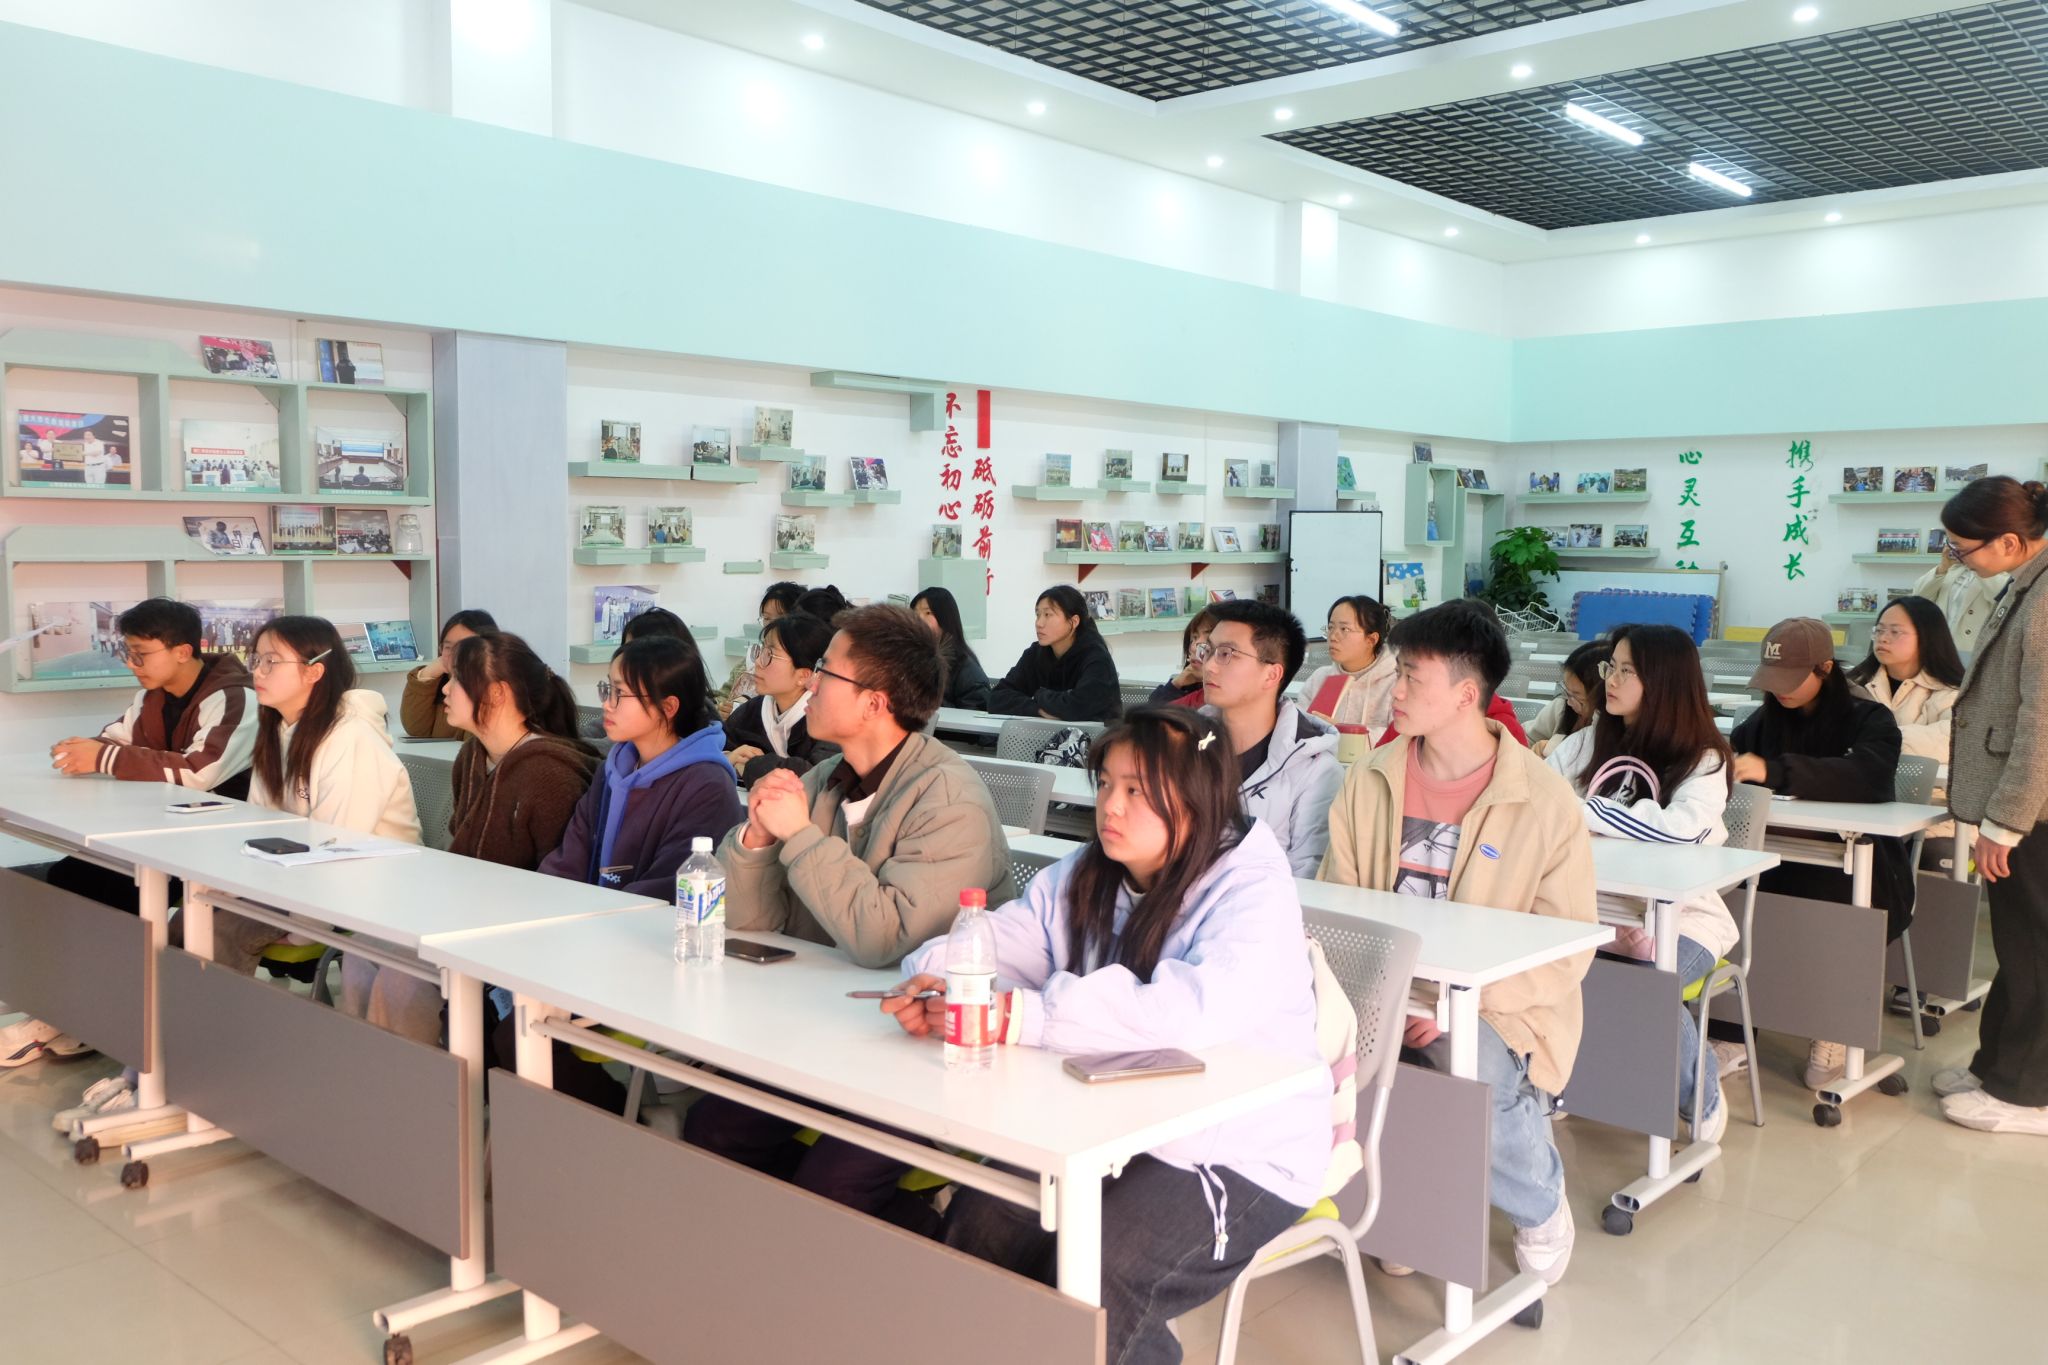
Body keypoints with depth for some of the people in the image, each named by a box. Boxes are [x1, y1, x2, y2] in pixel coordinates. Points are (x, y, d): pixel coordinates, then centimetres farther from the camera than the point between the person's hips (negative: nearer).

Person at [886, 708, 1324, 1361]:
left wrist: (1021, 1017, -38)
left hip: (1240, 1153, -6)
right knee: (978, 1224, -14)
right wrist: (934, 983, -21)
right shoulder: (1081, 879, 6)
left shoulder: (1252, 893, -17)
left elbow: (1193, 1010, -34)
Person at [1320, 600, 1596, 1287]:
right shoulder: (1371, 779, 5)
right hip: (1380, 992, 3)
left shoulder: (1546, 802, -8)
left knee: (1481, 1075, -34)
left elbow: (1566, 952, -7)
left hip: (1495, 1006, -3)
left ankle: (1540, 1204, 5)